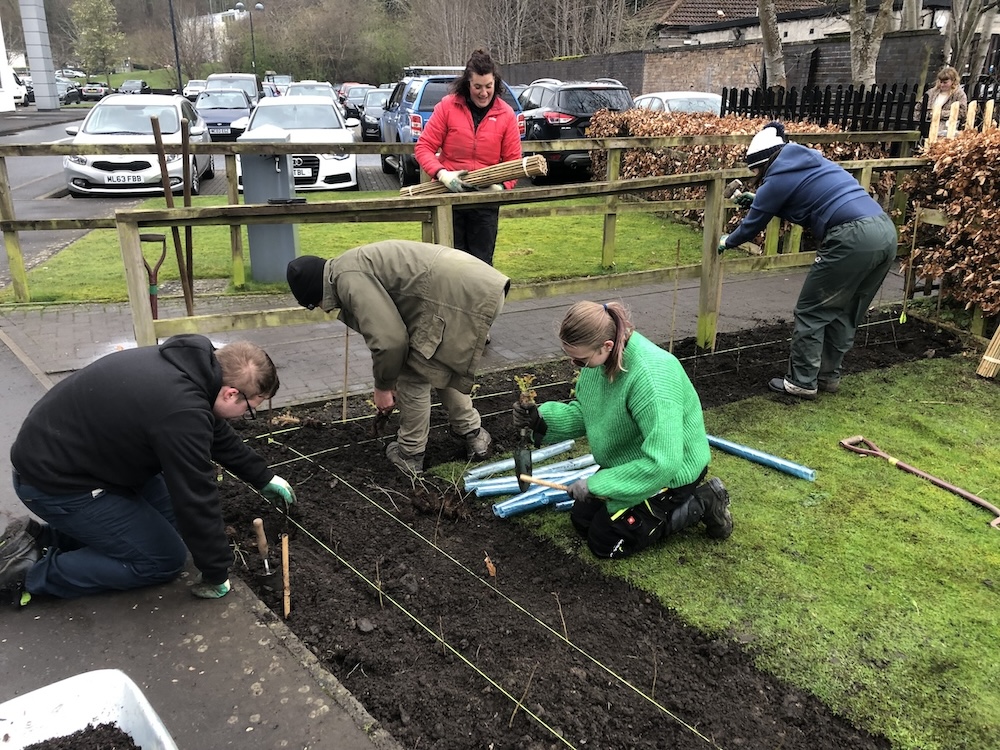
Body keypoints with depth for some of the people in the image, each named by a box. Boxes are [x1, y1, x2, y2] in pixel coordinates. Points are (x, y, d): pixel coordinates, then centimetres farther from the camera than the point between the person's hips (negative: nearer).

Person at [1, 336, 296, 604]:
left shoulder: (190, 362, -3)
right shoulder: (182, 412, -32)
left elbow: (218, 434, 15)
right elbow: (196, 501, -23)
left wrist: (264, 478, 24)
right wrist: (216, 575, -8)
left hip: (59, 452, 10)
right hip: (54, 481, -9)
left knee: (170, 519, 13)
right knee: (164, 560, -2)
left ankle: (41, 536, 15)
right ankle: (30, 570, 3)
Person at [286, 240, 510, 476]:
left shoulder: (347, 278, -9)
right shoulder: (354, 266, 23)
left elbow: (388, 338, -16)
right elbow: (389, 328, 31)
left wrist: (383, 386, 2)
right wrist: (390, 382, 36)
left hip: (459, 295, -10)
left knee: (414, 377, 6)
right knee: (441, 369, 27)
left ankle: (409, 455, 20)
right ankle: (473, 435, 37)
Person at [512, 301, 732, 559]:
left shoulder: (651, 377, -38)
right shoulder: (599, 355, -13)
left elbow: (663, 463, -39)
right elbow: (584, 411, 0)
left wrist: (596, 484, -32)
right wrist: (542, 418, -19)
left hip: (671, 471, -8)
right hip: (628, 461, 8)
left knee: (605, 542, -2)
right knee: (582, 519, 12)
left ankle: (702, 503, 7)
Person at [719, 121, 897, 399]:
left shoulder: (778, 179, 1)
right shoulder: (811, 160, 24)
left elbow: (753, 224, 13)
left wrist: (727, 241, 32)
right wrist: (756, 198, 48)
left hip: (852, 237, -9)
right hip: (885, 230, 9)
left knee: (811, 311, 5)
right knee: (844, 313, 19)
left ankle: (801, 382, 11)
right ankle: (829, 376, 28)